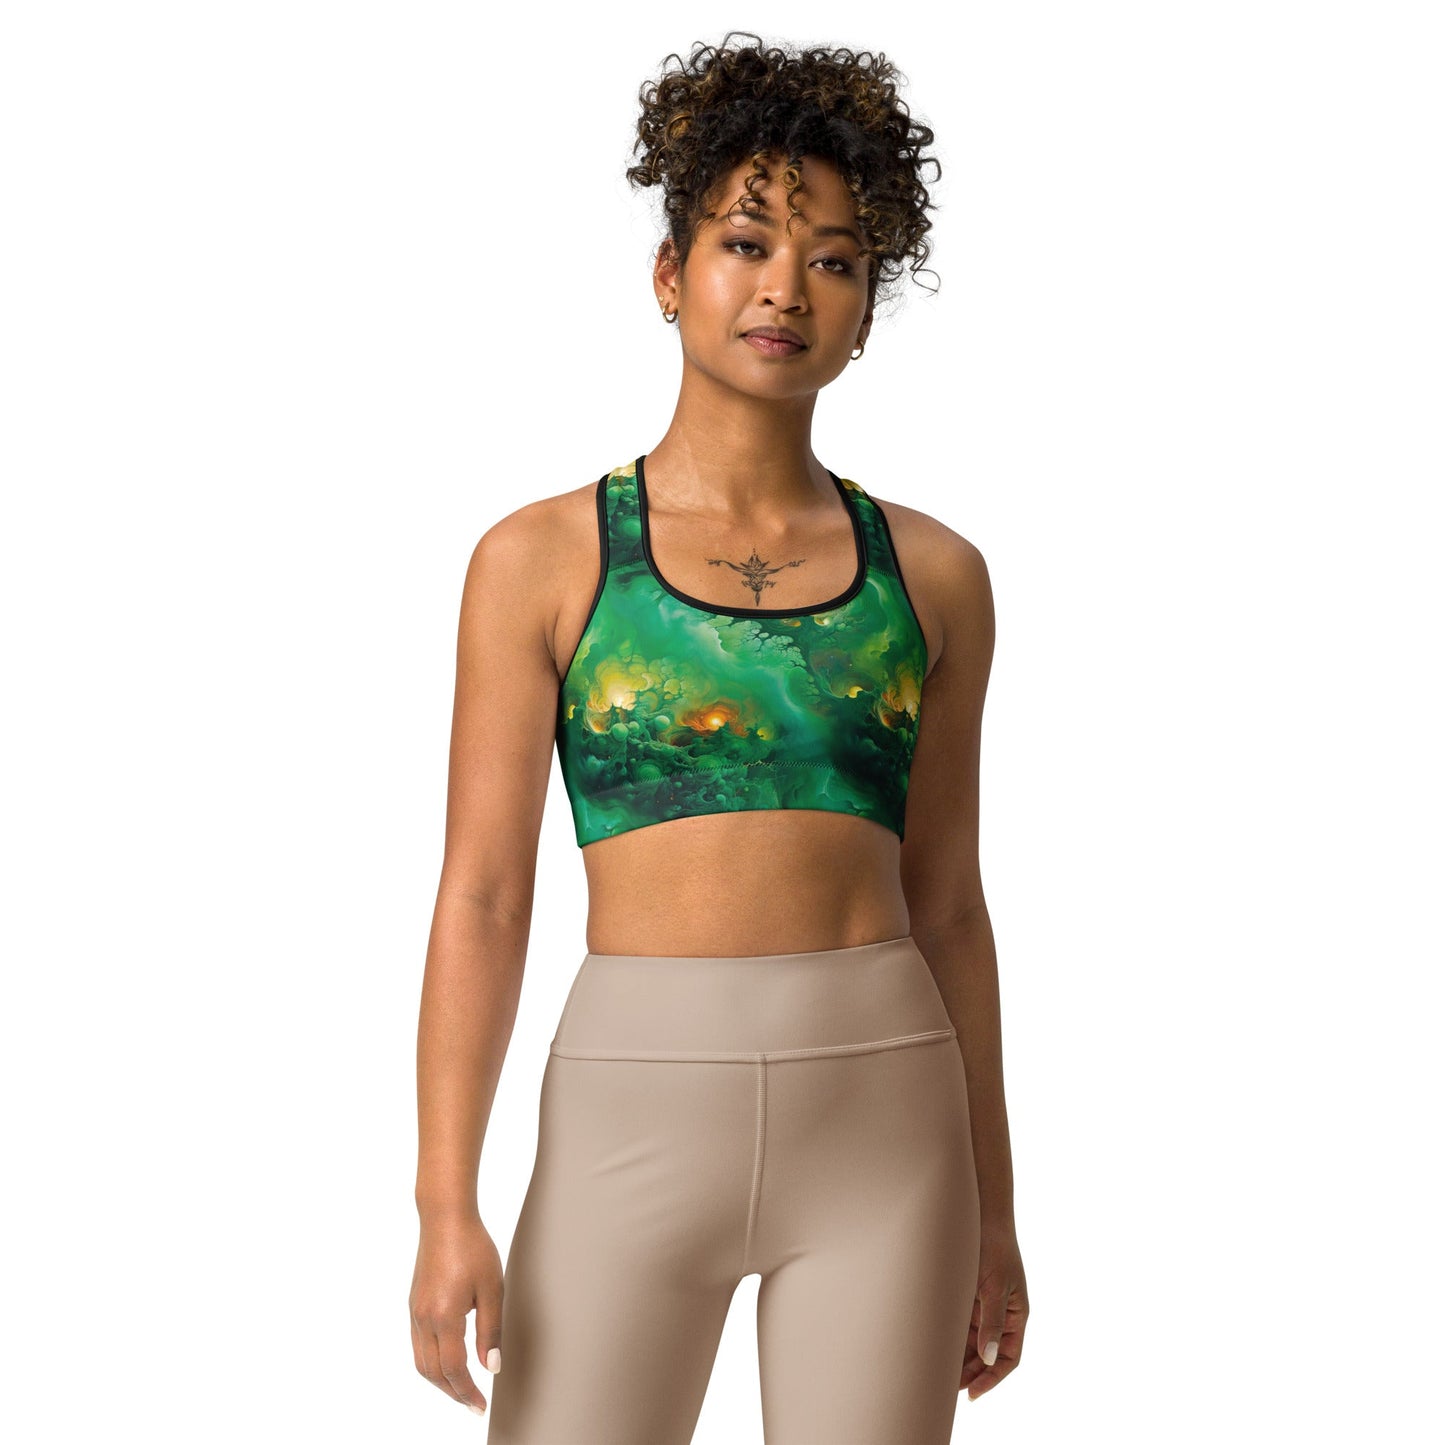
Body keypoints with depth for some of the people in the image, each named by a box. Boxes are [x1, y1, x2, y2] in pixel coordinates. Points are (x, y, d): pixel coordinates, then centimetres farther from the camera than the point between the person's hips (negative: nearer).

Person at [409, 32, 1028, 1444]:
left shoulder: (932, 574, 7)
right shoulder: (542, 560, 1)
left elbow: (947, 904, 11)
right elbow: (481, 898, -1)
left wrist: (993, 1211, 12)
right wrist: (446, 1202, -8)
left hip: (885, 1115, 2)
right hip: (634, 1108, -1)